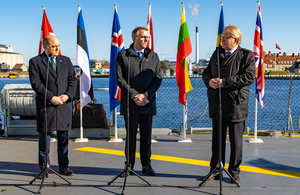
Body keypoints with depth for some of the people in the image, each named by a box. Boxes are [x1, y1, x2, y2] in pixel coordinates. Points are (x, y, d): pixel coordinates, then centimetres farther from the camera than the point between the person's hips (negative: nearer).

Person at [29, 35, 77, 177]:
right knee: (44, 137, 4)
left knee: (64, 138, 7)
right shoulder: (35, 62, 1)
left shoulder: (66, 60, 14)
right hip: (45, 105, -3)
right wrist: (51, 98, -15)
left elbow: (72, 80, 8)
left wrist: (67, 95, -8)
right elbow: (36, 84, -8)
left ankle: (63, 167, 17)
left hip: (64, 105, 3)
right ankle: (43, 168, 15)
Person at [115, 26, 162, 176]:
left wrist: (146, 95, -8)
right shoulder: (123, 55, 3)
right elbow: (119, 78, -3)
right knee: (131, 135, 4)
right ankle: (129, 165, 15)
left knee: (146, 135, 7)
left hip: (148, 103, 2)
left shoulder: (153, 56, 11)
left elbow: (158, 78, 5)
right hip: (130, 103, -2)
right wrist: (134, 95, -11)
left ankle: (146, 165, 18)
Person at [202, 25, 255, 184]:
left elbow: (249, 77, -16)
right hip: (217, 104, 5)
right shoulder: (216, 53, 14)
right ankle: (215, 170, 23)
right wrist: (209, 81, -9)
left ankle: (234, 172, 20)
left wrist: (224, 82, -21)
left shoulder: (246, 56, -4)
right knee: (217, 139, 12)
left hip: (236, 105, -4)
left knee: (236, 141, 6)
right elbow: (206, 72, 16)